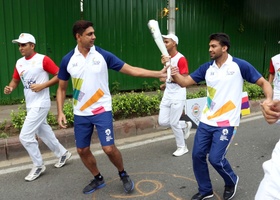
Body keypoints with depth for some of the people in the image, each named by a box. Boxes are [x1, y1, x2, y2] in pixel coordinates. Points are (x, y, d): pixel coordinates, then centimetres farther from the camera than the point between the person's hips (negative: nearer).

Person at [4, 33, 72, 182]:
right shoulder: (19, 63, 9)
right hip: (30, 105, 8)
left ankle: (38, 166, 11)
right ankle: (63, 153, 37)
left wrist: (42, 86, -21)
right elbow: (15, 80, 19)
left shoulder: (43, 59, -13)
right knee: (44, 133, 17)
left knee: (25, 136, -8)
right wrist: (10, 88, -3)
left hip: (40, 104, -8)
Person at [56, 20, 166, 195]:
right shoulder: (68, 60, -2)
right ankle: (98, 179, 34)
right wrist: (60, 111, -3)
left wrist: (158, 74, -13)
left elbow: (132, 70, -6)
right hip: (81, 114, 3)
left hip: (102, 111, -2)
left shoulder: (103, 55, -7)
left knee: (109, 148, -9)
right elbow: (62, 88, 8)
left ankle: (123, 174, 22)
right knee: (82, 150, 9)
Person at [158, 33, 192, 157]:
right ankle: (185, 125, 31)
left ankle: (182, 147, 20)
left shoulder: (181, 59, -16)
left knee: (174, 123, -2)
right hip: (167, 94, 8)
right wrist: (165, 84, 12)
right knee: (162, 122, 6)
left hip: (178, 96, -8)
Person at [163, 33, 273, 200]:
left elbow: (263, 83, -3)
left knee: (215, 158, -8)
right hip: (206, 121, 5)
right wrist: (171, 68, -14)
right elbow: (184, 82, 2)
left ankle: (232, 182, 27)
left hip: (226, 123, -5)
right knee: (198, 155, 5)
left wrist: (269, 99, -24)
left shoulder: (240, 65, -8)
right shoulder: (207, 68, 4)